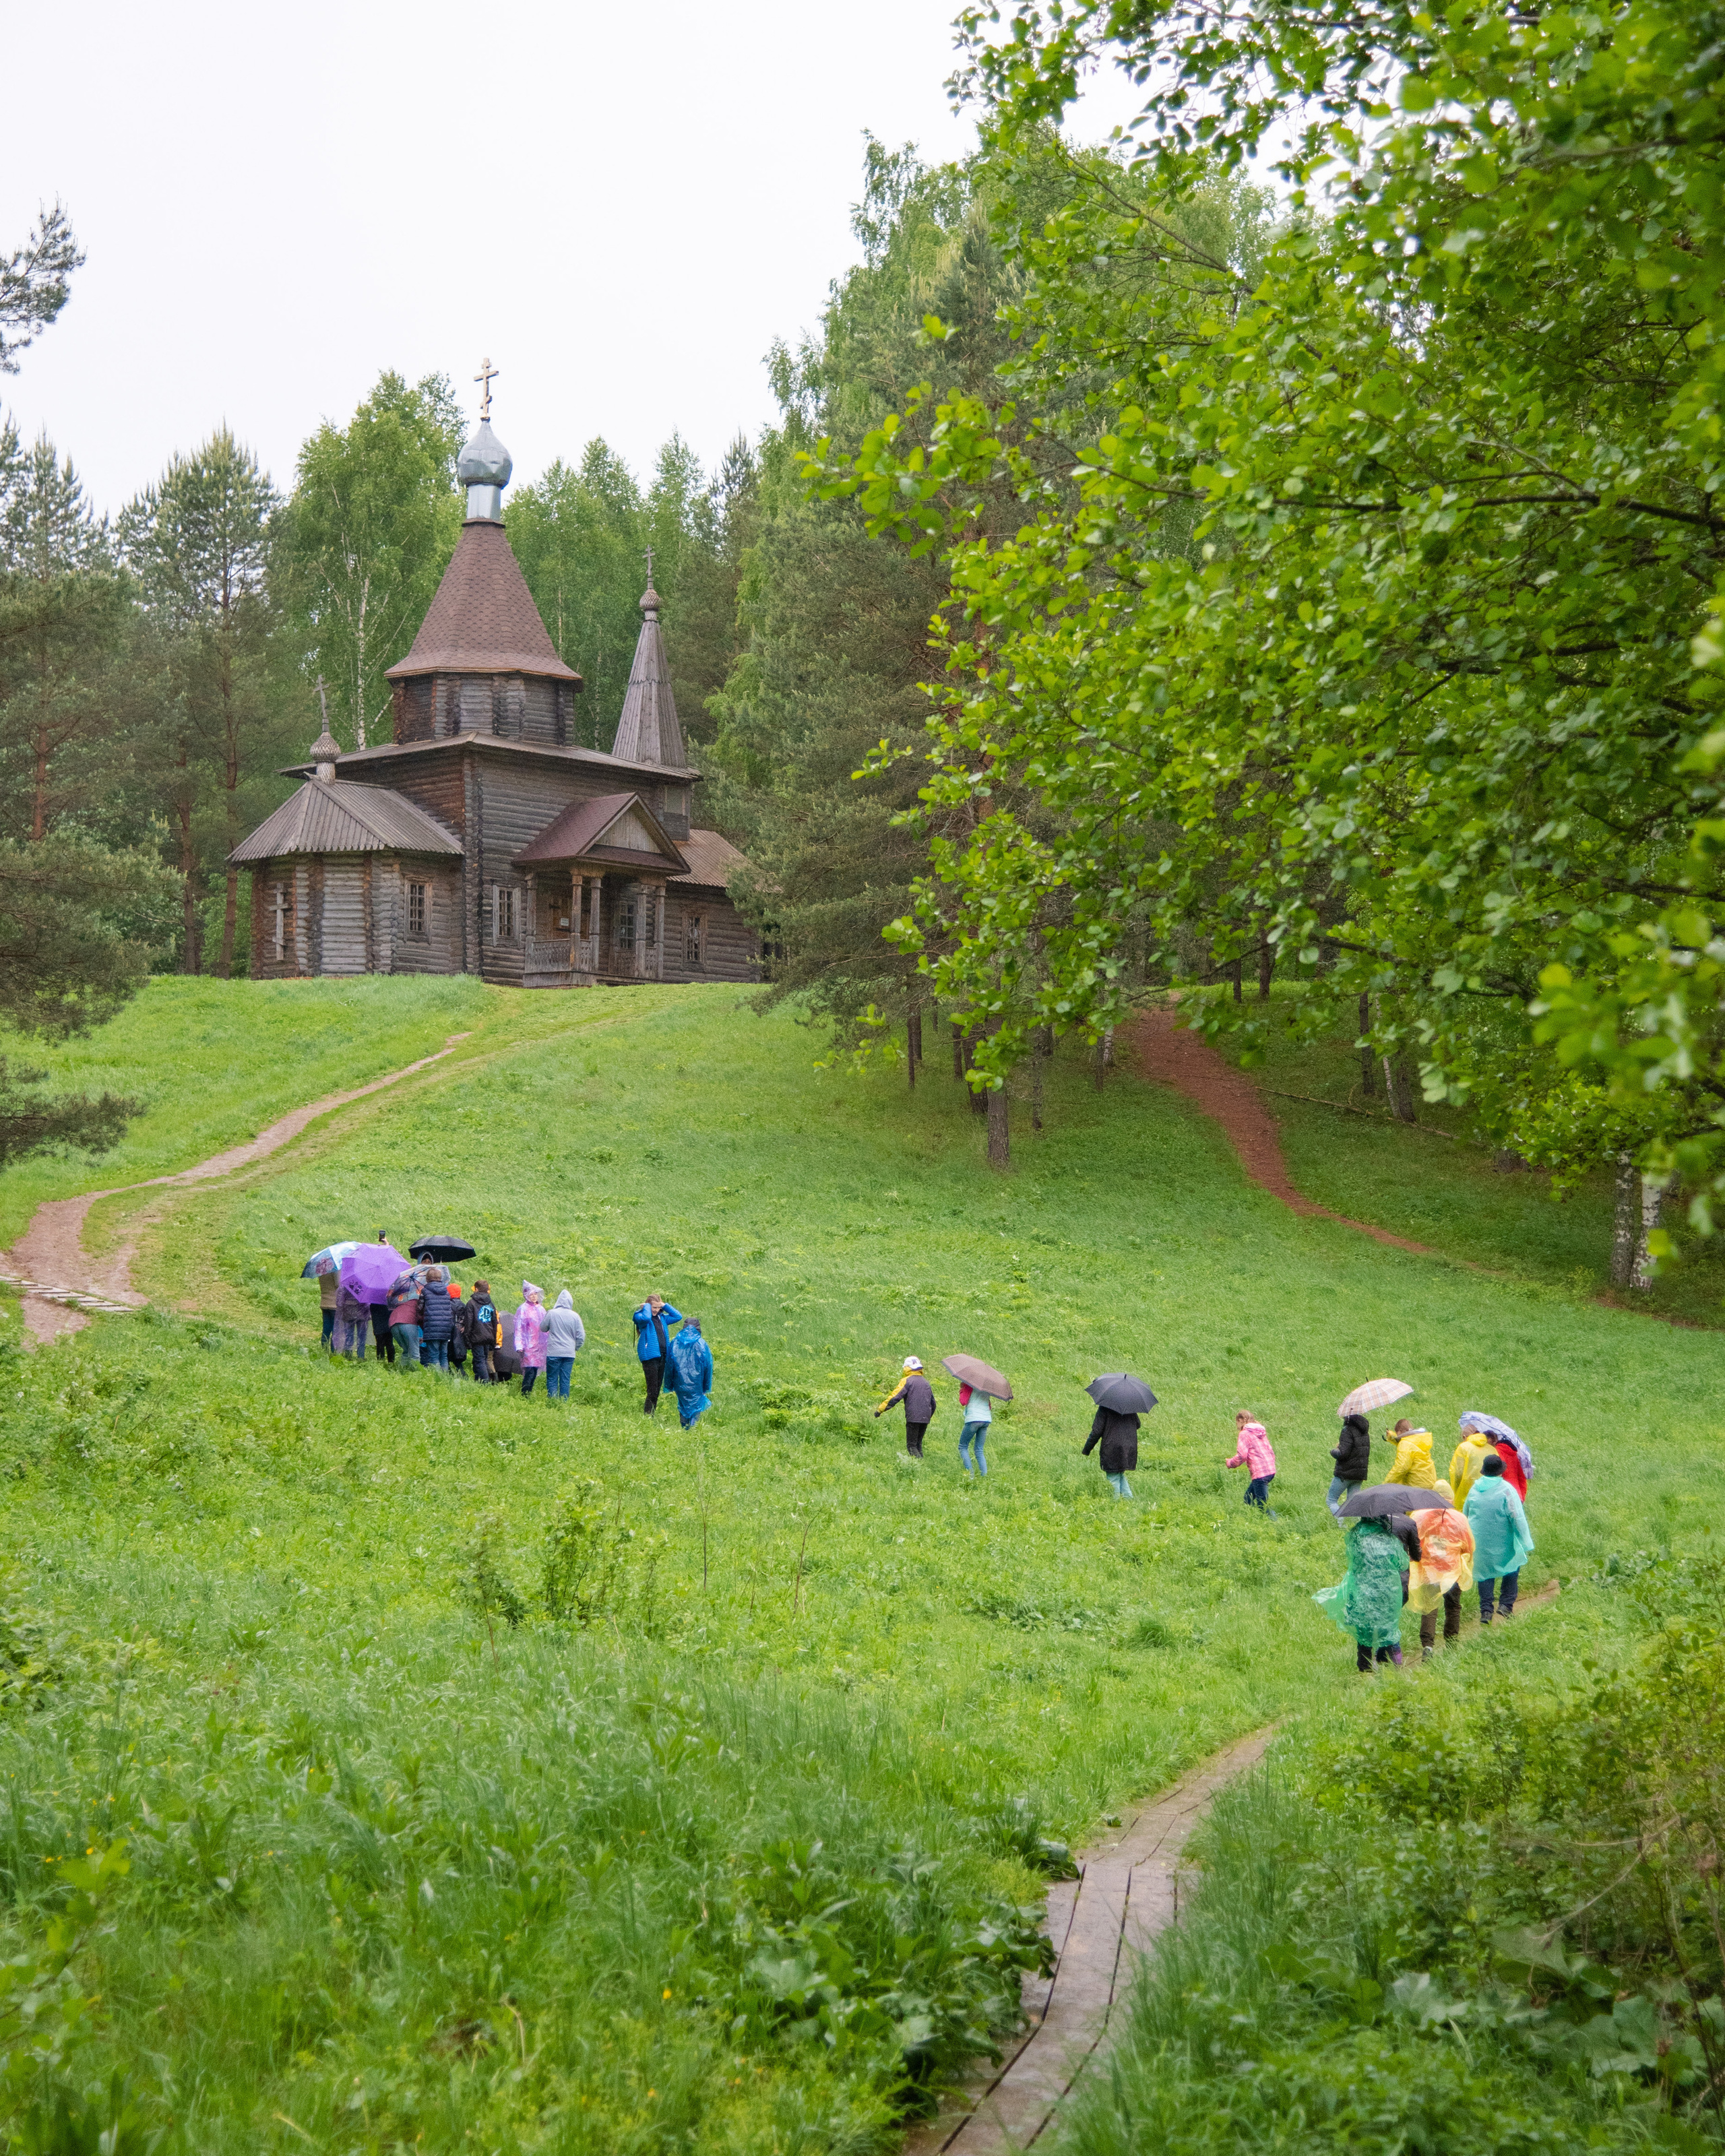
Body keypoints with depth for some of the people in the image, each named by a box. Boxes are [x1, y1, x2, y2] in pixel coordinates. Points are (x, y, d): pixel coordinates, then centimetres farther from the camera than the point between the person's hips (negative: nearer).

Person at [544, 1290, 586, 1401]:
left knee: (552, 1379, 5)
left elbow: (543, 1328, 9)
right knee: (565, 1380, 7)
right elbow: (581, 1336, 2)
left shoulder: (551, 1313, -7)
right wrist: (576, 1348, 17)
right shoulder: (575, 1316, -2)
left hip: (554, 1353, -2)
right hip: (569, 1353, 2)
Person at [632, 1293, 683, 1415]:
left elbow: (678, 1316, 19)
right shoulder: (640, 1316, -4)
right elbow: (646, 1318, -28)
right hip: (650, 1357, -7)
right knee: (652, 1392, -11)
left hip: (662, 1357, 7)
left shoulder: (662, 1318, 16)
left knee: (657, 1392, 10)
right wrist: (647, 1306, -9)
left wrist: (665, 1305, 11)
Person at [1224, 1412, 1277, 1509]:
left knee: (1262, 1506, -8)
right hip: (1271, 1471, 9)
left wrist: (1229, 1463, 1)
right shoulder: (1261, 1432, 18)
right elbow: (1270, 1451, 18)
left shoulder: (1244, 1434, -7)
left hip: (1260, 1473, -9)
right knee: (1248, 1499, 18)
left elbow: (1242, 1456, -14)